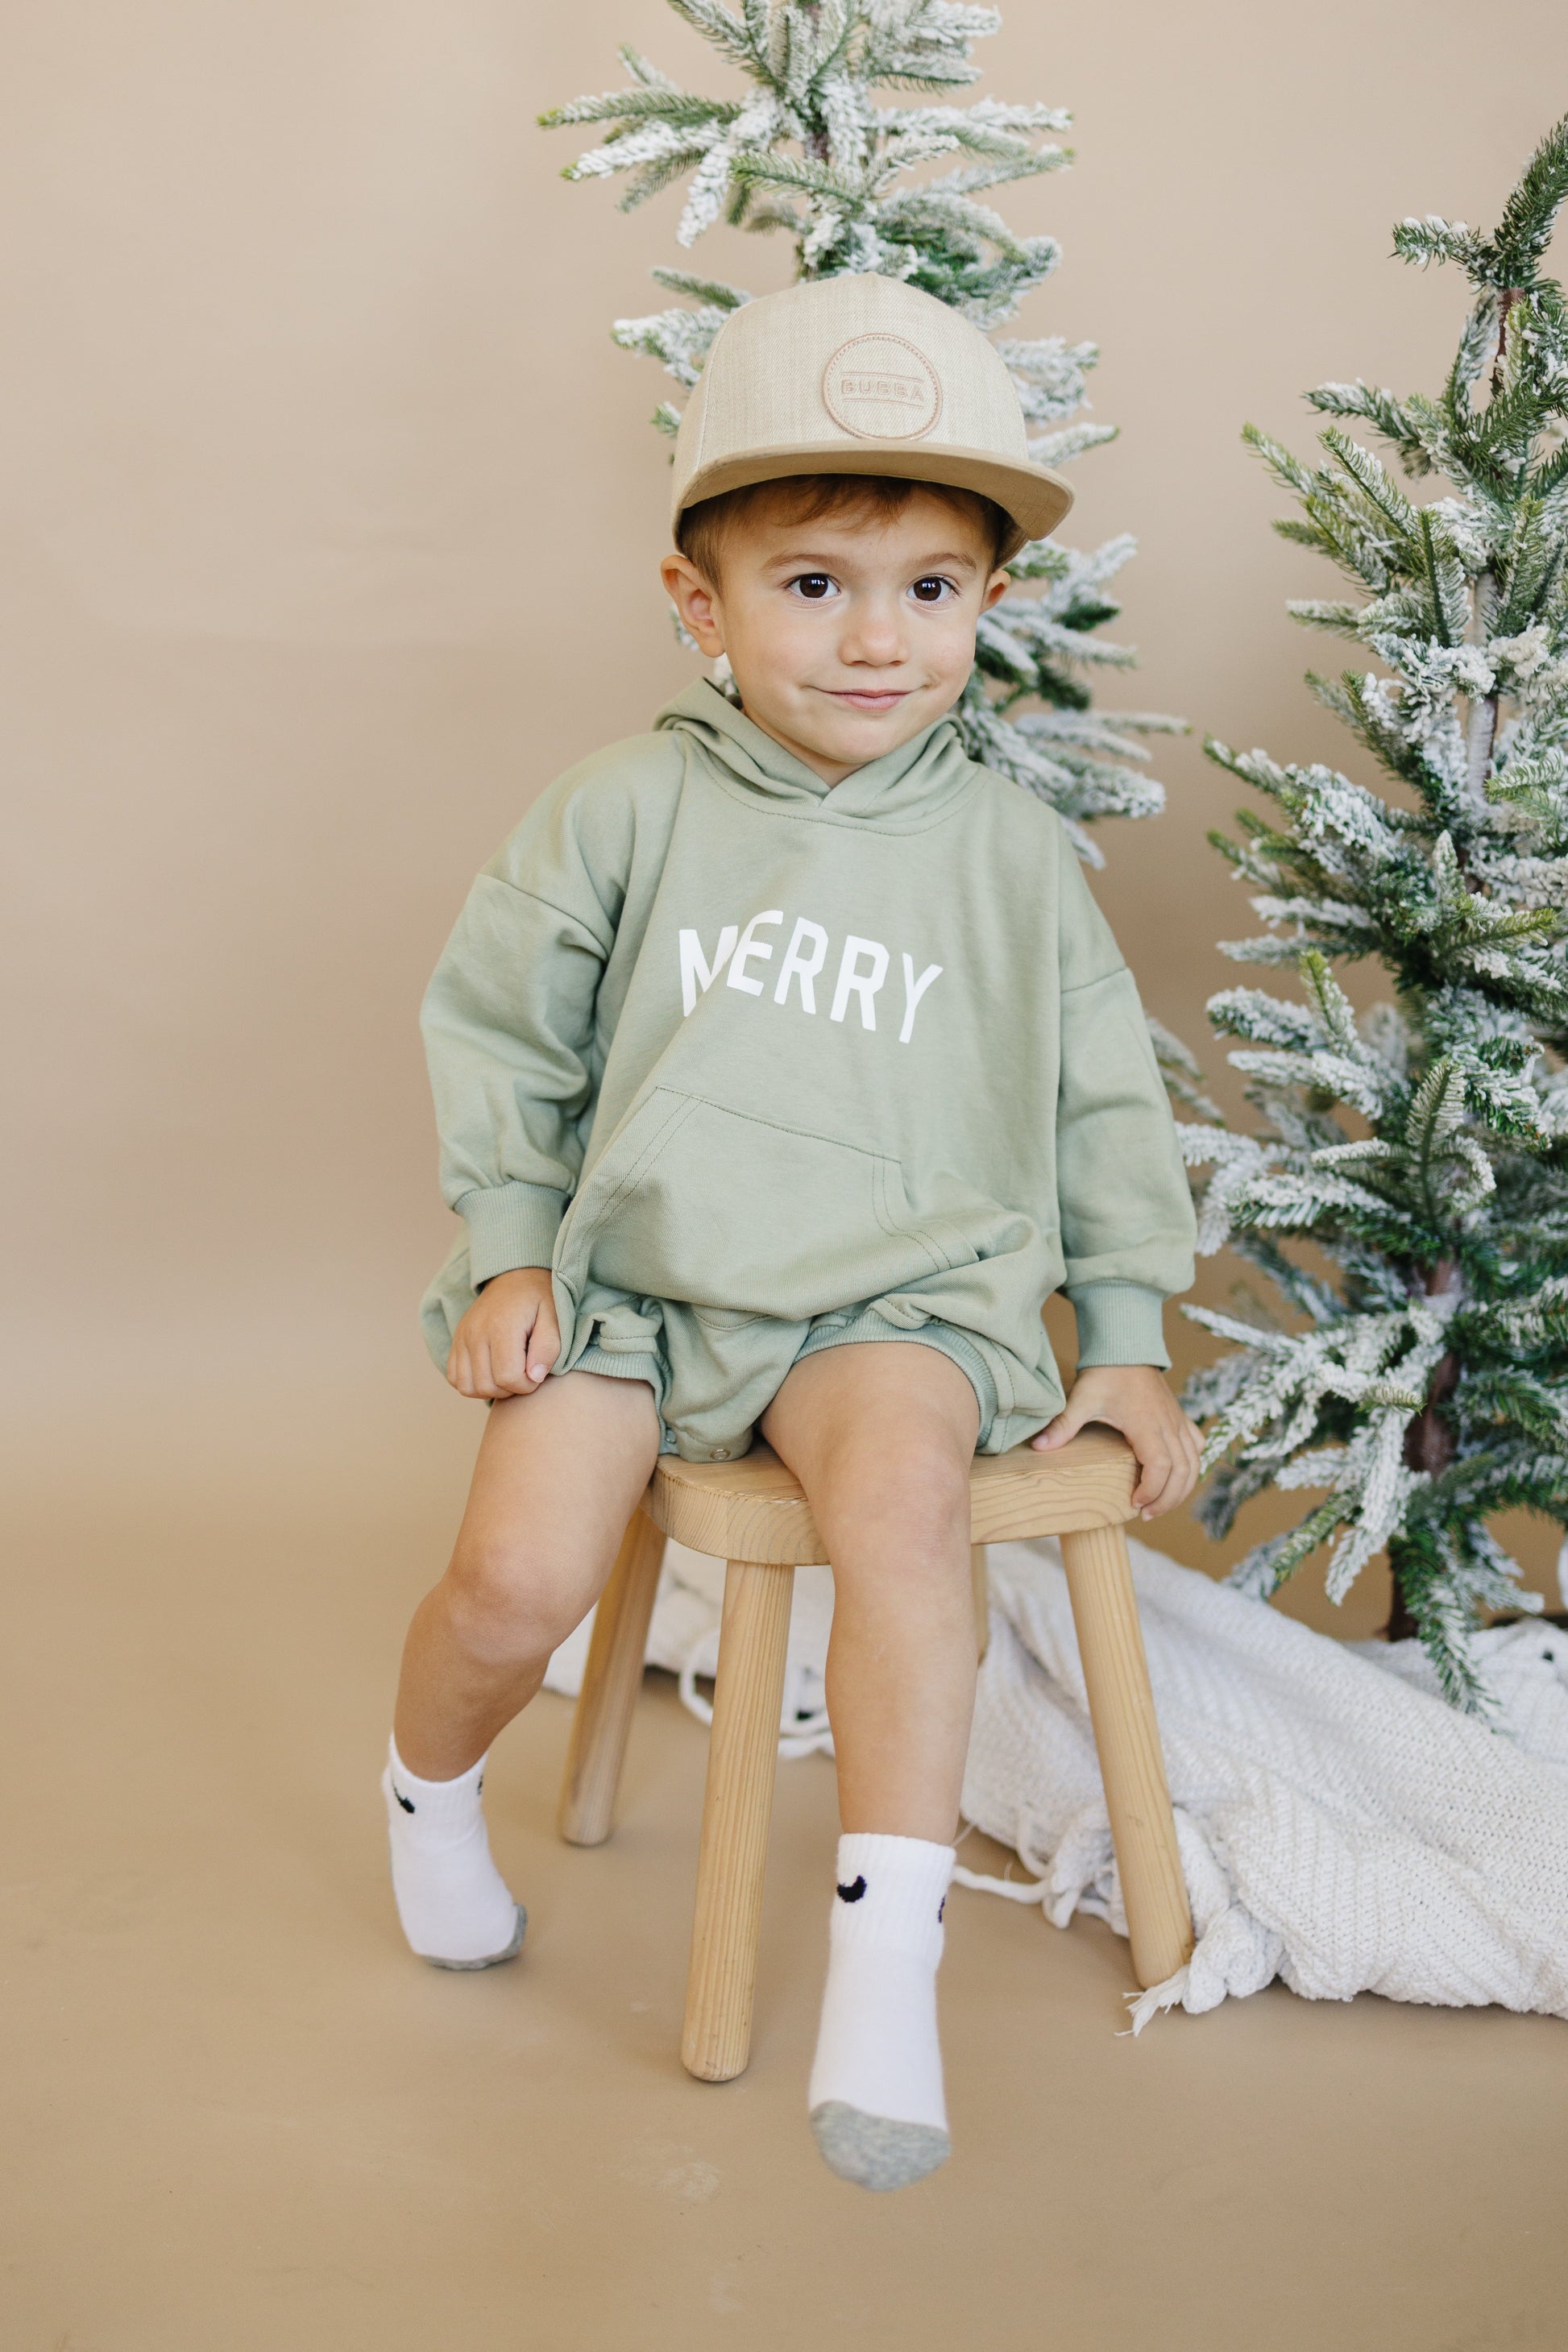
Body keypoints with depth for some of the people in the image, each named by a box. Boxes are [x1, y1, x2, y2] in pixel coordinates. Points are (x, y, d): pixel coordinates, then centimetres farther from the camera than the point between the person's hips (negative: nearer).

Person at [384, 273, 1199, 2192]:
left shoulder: (1009, 853, 3)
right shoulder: (626, 813, 0)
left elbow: (1102, 1103, 11)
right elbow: (498, 1031, 9)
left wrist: (1124, 1344, 8)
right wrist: (511, 1250, 1)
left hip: (894, 1295, 0)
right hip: (630, 1275, 1)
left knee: (905, 1490, -32)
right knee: (518, 1570, -17)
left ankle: (885, 1962, -24)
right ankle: (429, 1786, 21)